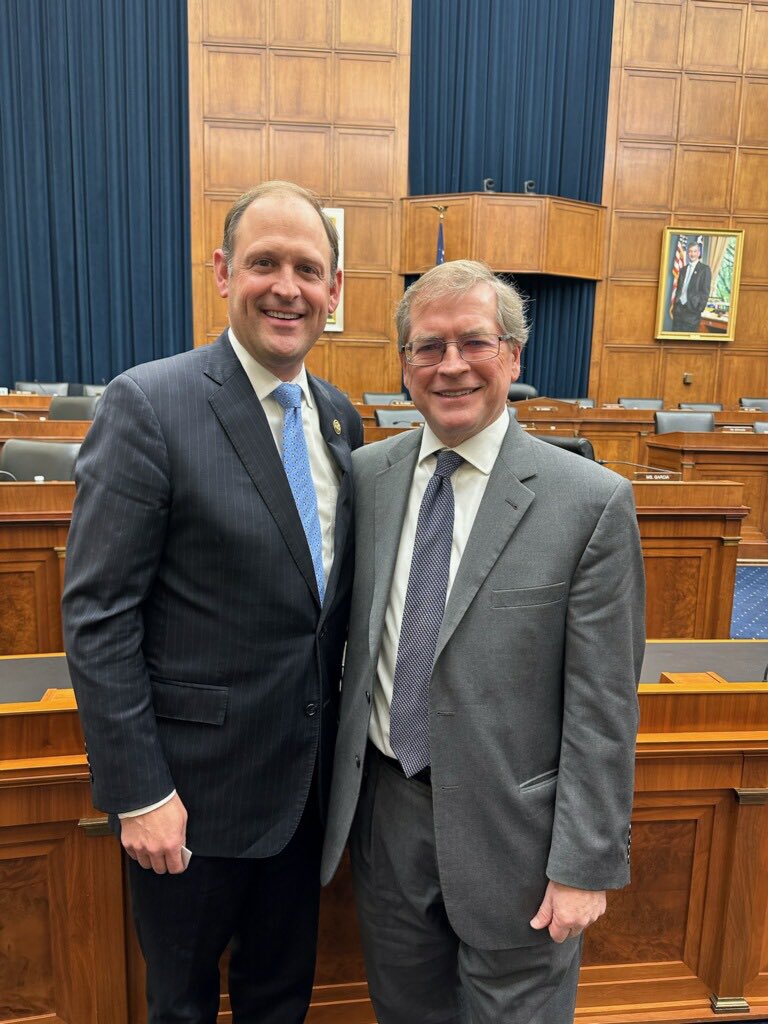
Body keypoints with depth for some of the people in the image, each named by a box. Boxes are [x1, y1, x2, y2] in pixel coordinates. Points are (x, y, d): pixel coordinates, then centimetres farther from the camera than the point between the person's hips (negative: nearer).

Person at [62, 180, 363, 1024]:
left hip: (306, 774, 6)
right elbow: (97, 616, -17)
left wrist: (337, 727, 9)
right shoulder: (148, 404, -18)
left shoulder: (340, 417, 2)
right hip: (194, 782, -5)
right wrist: (138, 792, -16)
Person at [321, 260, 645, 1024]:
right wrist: (339, 788, 8)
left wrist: (586, 865, -9)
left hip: (509, 830, -3)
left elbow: (602, 708, -12)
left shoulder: (591, 501, -15)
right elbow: (345, 636, 6)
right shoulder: (365, 475, -2)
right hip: (383, 810, 4)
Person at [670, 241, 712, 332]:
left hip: (692, 309, -5)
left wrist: (699, 309, -12)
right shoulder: (683, 269, 17)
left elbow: (705, 291, -6)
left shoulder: (704, 269, -1)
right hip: (679, 307, 5)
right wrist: (675, 305, 9)